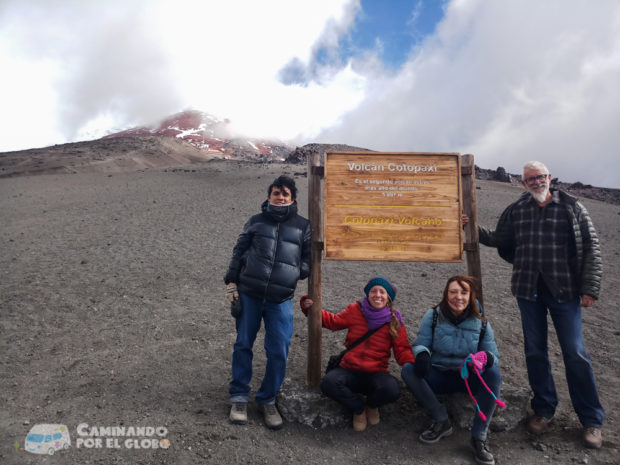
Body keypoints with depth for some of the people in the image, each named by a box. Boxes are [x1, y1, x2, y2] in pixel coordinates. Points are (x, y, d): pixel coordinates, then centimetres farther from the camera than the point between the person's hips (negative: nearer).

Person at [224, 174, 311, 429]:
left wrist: (296, 272, -3)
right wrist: (231, 282, 4)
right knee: (243, 345, 8)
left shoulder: (302, 225, 9)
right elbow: (238, 251, 11)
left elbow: (308, 257, 13)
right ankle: (239, 398, 25)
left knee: (278, 351, 1)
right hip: (248, 294, 1)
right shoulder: (256, 221, 10)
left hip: (281, 299, 0)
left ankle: (267, 400, 22)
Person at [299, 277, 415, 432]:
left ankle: (372, 405, 7)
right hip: (349, 371, 1)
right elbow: (333, 321, 15)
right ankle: (358, 408, 2)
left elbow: (402, 349, 2)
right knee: (328, 383, -32)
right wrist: (311, 309, 3)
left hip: (376, 374, 0)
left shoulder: (395, 321, 1)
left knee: (392, 390, -34)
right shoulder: (355, 310, 2)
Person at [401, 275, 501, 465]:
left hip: (469, 379, 0)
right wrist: (422, 354, -31)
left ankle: (479, 437, -19)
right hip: (439, 377, 0)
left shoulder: (481, 324, 0)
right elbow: (420, 344, -6)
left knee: (494, 374, -31)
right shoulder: (433, 317, -4)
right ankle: (441, 421, -11)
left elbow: (494, 354, -3)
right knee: (408, 370, -26)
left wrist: (488, 358, -29)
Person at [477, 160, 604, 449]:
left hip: (564, 291, -2)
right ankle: (544, 409, 26)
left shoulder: (571, 207, 0)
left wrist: (590, 289, -6)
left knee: (575, 354, 2)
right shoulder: (515, 211, 6)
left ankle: (591, 420, 18)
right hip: (529, 291, 3)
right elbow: (499, 240, 17)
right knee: (534, 352, 9)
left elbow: (591, 249, 0)